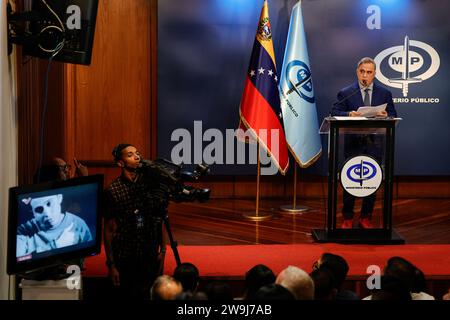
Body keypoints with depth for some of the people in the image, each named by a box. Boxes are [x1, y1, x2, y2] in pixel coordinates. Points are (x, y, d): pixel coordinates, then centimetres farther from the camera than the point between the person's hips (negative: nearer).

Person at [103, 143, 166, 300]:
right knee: (128, 295, 5)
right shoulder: (113, 191, -7)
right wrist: (111, 264, -6)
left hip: (150, 257, 3)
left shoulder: (151, 183, 2)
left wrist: (162, 249, 1)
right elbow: (109, 230, -5)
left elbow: (159, 221, 8)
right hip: (125, 258, -2)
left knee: (151, 296, 3)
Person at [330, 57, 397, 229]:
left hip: (374, 145, 2)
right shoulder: (345, 93, 3)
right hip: (353, 144, -2)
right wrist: (349, 115, -22)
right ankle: (347, 219, 15)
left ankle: (366, 218, 17)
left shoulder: (384, 93, 8)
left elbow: (393, 116, 7)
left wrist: (386, 116, -15)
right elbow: (335, 113, -4)